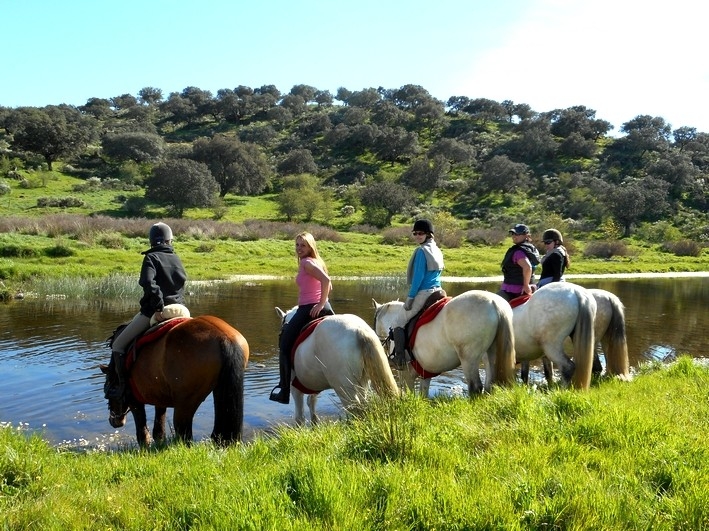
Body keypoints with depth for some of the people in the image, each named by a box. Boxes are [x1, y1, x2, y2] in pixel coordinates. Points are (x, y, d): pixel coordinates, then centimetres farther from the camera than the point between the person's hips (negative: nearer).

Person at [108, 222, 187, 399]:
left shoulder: (151, 258, -7)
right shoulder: (177, 259, 12)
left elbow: (149, 283, -23)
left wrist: (158, 307, -22)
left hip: (153, 312, -6)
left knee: (118, 344, 4)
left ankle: (122, 385, -2)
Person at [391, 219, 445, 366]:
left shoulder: (422, 251, -12)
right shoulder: (437, 251, 13)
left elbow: (418, 276, -16)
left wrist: (410, 297, -13)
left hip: (423, 293, -9)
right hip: (437, 292, 9)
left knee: (399, 325, -1)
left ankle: (399, 358, -10)